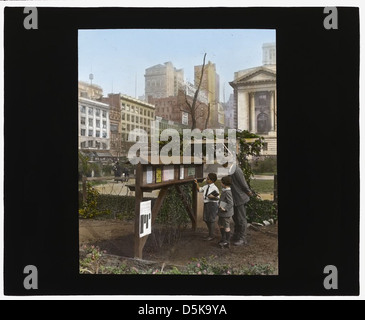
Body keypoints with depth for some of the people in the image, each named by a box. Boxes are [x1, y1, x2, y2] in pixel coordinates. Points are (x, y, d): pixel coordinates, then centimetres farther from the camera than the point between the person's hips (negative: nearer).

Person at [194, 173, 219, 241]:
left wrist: (213, 197, -29)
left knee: (211, 220, 2)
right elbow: (199, 190, 19)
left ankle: (212, 235, 16)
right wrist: (196, 183, 8)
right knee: (206, 219, 16)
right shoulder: (206, 186, 7)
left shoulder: (214, 188, -14)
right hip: (206, 204, 8)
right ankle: (210, 233, 32)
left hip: (212, 204, -8)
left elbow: (218, 198, -13)